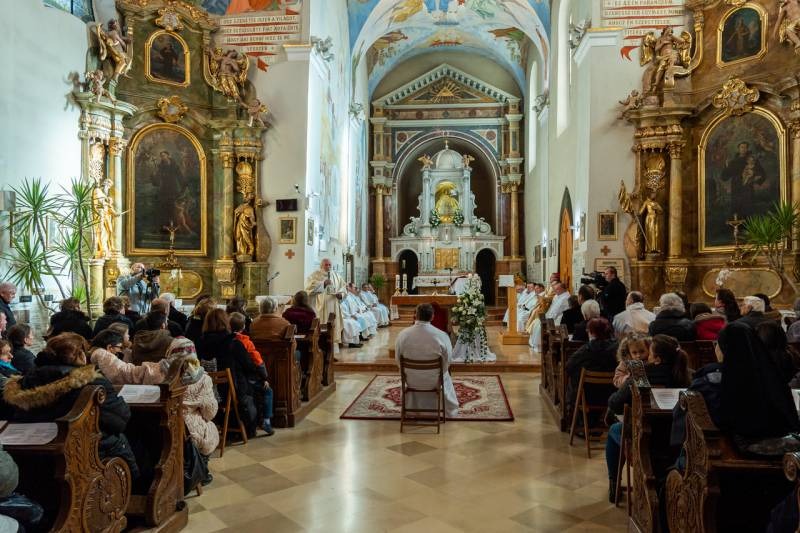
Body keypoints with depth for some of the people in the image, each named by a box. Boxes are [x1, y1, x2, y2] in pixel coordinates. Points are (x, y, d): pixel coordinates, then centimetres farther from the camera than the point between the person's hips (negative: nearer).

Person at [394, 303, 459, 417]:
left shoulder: (403, 334, -19)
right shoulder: (442, 336, -23)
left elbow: (398, 360, -5)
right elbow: (447, 362, -10)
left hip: (411, 381, 1)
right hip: (434, 381, -1)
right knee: (445, 375, 35)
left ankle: (411, 409, 56)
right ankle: (450, 410, 53)